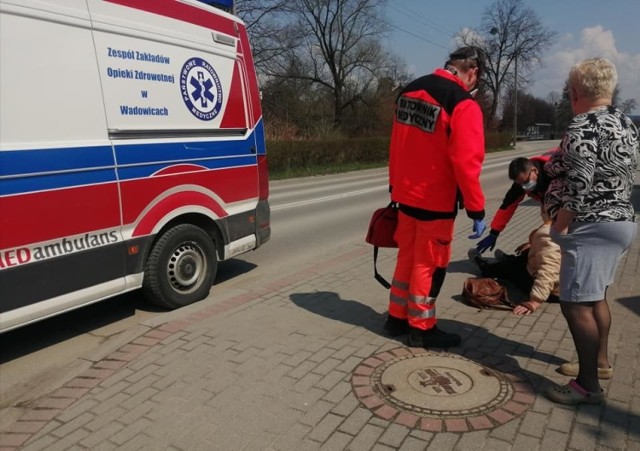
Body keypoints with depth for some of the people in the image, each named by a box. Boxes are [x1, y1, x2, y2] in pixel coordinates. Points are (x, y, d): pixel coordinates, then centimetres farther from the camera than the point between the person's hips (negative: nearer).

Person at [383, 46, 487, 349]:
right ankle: (422, 329, 20)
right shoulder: (463, 105, -17)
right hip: (436, 201, -7)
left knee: (407, 257, 19)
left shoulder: (410, 91, 5)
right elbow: (466, 164, -21)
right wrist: (476, 211, -12)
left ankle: (397, 317, 30)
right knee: (428, 264, 7)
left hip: (406, 195, 7)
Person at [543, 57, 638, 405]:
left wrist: (559, 227, -14)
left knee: (576, 304, -5)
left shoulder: (583, 127, -18)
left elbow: (577, 187, -23)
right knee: (595, 297, 21)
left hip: (592, 228, -10)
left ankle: (589, 385, 4)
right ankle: (600, 362, 35)